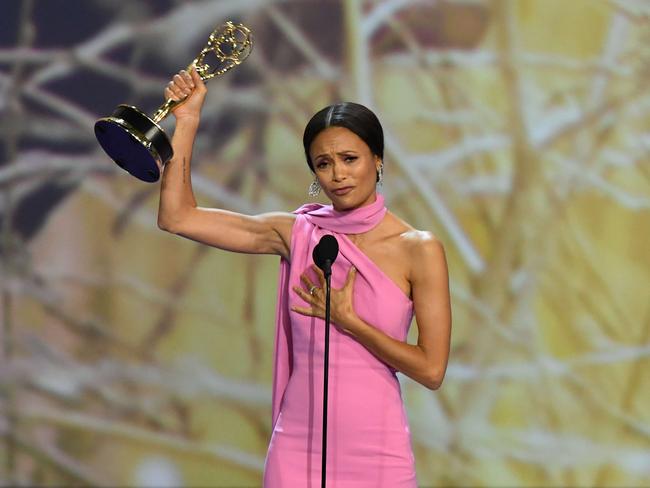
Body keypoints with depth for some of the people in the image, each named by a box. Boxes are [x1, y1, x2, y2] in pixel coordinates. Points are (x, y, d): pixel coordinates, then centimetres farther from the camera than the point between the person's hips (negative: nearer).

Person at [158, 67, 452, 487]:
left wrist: (346, 319, -10)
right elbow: (177, 216, 1)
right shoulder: (297, 233, 3)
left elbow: (432, 370, -8)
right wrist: (188, 119, -2)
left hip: (376, 451, -2)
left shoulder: (419, 250, -5)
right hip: (298, 447, 2)